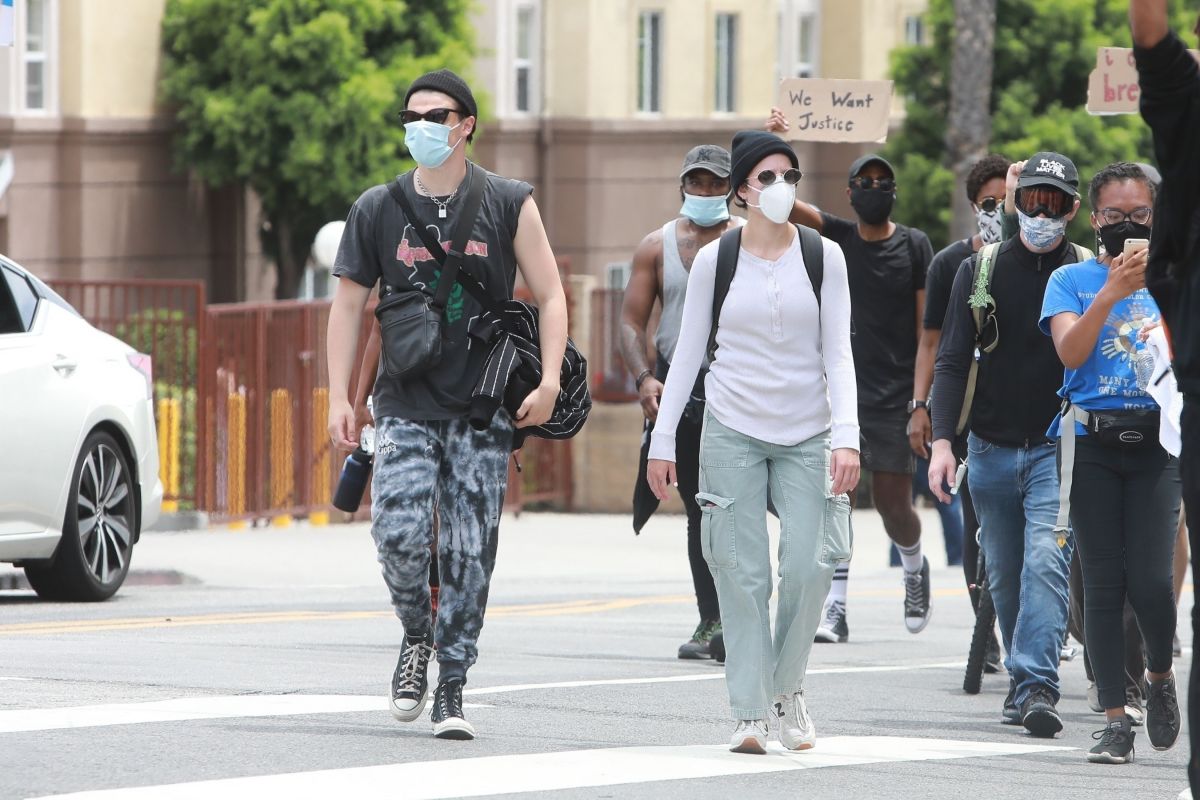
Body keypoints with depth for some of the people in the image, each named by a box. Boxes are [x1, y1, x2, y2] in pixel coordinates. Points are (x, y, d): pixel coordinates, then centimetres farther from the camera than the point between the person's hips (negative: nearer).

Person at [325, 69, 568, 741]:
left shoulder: (510, 205, 4)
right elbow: (349, 305, 12)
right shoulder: (378, 209, 7)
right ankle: (417, 635, 11)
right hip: (406, 406, 1)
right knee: (399, 532, -17)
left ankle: (451, 691, 7)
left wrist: (548, 382, -9)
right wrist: (340, 397, 3)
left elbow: (550, 296, 5)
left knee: (469, 552, -2)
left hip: (483, 410, -1)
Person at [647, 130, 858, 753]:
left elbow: (837, 353, 1)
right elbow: (687, 353, 7)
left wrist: (846, 435, -11)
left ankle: (788, 689, 12)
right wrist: (662, 439, 2)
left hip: (806, 437, 1)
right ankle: (749, 712, -6)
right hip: (732, 431, -1)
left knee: (808, 566, -10)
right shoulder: (714, 260, 3)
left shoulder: (824, 257, 4)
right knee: (742, 573, -7)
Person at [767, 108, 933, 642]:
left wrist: (923, 398, -9)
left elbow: (928, 329, -2)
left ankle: (914, 567, 33)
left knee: (893, 506, 1)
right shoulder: (835, 237, 7)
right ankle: (835, 607, -8)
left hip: (894, 397, -1)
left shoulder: (914, 246, 1)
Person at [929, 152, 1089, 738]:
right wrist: (942, 440, -8)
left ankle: (1037, 686, -23)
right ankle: (1022, 678, 24)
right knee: (1004, 575, 9)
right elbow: (952, 359, 3)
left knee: (1045, 562, -18)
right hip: (991, 448, 3)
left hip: (1057, 448, -3)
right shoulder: (981, 270, 5)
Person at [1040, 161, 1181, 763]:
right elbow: (1070, 351, -7)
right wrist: (1111, 292, -19)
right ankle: (1115, 719, 3)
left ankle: (1160, 674, 19)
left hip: (1156, 441, 0)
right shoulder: (1073, 280, 8)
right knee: (1102, 581, -1)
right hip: (1091, 443, 0)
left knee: (1150, 579, -11)